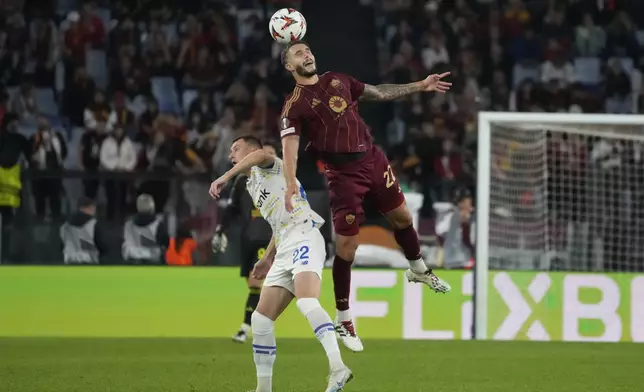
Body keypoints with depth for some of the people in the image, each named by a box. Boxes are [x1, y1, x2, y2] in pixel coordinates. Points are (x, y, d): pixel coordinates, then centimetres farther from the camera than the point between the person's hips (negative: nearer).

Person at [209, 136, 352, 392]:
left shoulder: (267, 167, 6)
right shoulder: (253, 186, 31)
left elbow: (260, 155, -21)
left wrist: (225, 177, -27)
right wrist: (268, 258, 29)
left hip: (304, 240, -10)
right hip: (284, 251, 10)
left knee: (306, 302, -32)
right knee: (260, 320, 4)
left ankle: (338, 369, -44)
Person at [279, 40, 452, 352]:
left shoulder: (338, 80, 11)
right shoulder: (295, 105, -9)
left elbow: (378, 93, 22)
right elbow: (289, 144, -21)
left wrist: (420, 86, 23)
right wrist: (290, 183, -38)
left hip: (373, 159, 6)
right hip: (343, 173, -6)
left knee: (401, 217, 17)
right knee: (346, 247, -6)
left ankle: (418, 270, 48)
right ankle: (343, 321, 6)